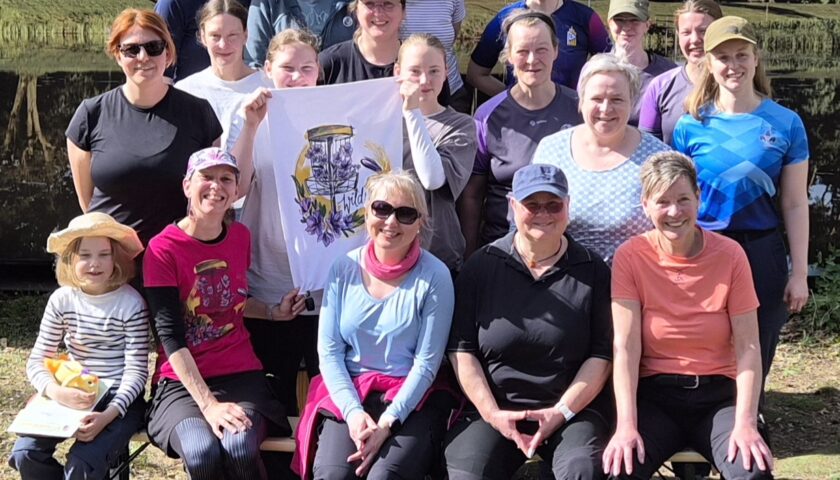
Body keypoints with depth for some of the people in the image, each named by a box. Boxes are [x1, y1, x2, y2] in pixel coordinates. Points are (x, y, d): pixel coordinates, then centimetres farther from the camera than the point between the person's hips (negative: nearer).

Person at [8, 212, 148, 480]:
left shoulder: (131, 303, -11)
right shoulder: (62, 300, -1)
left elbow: (137, 371, -12)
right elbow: (37, 361, -1)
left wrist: (108, 415, -28)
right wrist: (58, 392, -24)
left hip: (120, 399, -4)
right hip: (74, 396, 4)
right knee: (25, 453, -17)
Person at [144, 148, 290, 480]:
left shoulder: (241, 237, 8)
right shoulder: (163, 249, -6)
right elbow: (170, 337, -13)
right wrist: (208, 404, -22)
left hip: (241, 376, 3)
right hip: (182, 382, -2)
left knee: (239, 447, -30)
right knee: (201, 452, -33)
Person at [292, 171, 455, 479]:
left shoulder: (434, 277, -5)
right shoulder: (344, 269, 4)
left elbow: (426, 364, -5)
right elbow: (329, 351, 3)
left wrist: (387, 423, -15)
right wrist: (353, 411, -12)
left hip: (411, 399, -2)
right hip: (348, 394, 2)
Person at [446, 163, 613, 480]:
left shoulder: (593, 272, 5)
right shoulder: (481, 266, 5)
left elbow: (602, 355, 3)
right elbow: (461, 348, 3)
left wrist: (562, 411, -9)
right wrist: (492, 413, -8)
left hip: (574, 408, 0)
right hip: (492, 407, 1)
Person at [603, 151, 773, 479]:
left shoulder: (729, 255, -4)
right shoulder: (630, 257, -6)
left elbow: (747, 347, -6)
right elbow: (626, 346, -11)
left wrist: (745, 424, -19)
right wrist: (626, 425, -23)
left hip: (718, 394, 1)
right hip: (654, 394, -1)